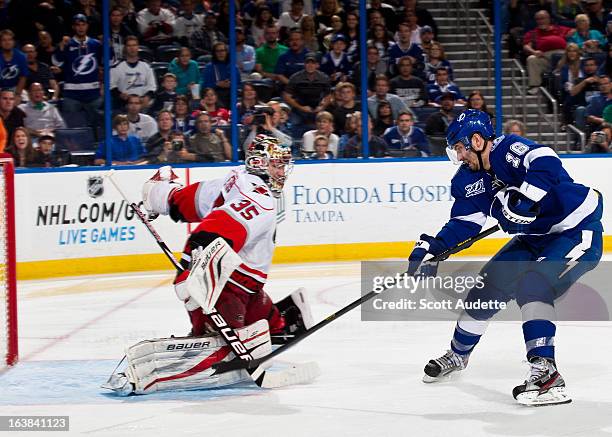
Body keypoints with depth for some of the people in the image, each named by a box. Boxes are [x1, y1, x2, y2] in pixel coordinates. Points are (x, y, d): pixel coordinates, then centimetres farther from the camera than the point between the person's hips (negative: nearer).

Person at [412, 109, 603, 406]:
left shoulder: (509, 149, -25)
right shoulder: (469, 179, 2)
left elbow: (546, 164, -43)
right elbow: (463, 224, 4)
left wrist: (523, 197, -52)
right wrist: (431, 249, -8)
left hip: (578, 232, -9)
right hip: (536, 238, 9)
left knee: (532, 284, -28)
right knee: (490, 283, 11)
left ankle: (546, 373, -30)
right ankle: (458, 354, 34)